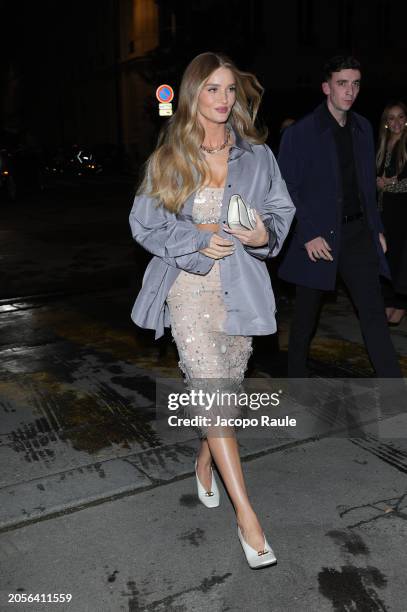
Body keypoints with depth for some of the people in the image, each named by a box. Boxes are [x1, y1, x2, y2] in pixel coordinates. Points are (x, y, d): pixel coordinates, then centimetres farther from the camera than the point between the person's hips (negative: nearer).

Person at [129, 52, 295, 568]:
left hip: (241, 289, 3)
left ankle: (205, 461, 43)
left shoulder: (256, 154, 4)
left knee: (226, 388, 13)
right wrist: (198, 240, -11)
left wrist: (266, 235, -12)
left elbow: (283, 210, 11)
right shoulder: (168, 158, 1)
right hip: (190, 286, -2)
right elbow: (144, 223, 2)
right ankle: (246, 515, -3)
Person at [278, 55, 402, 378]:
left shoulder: (363, 128, 10)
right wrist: (309, 235, -15)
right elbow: (287, 189, -8)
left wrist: (377, 229, 11)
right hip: (319, 237, -4)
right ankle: (297, 375, 31)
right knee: (306, 316, 10)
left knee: (374, 313, 1)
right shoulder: (300, 133, -7)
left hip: (359, 232, 4)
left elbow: (368, 184, 16)